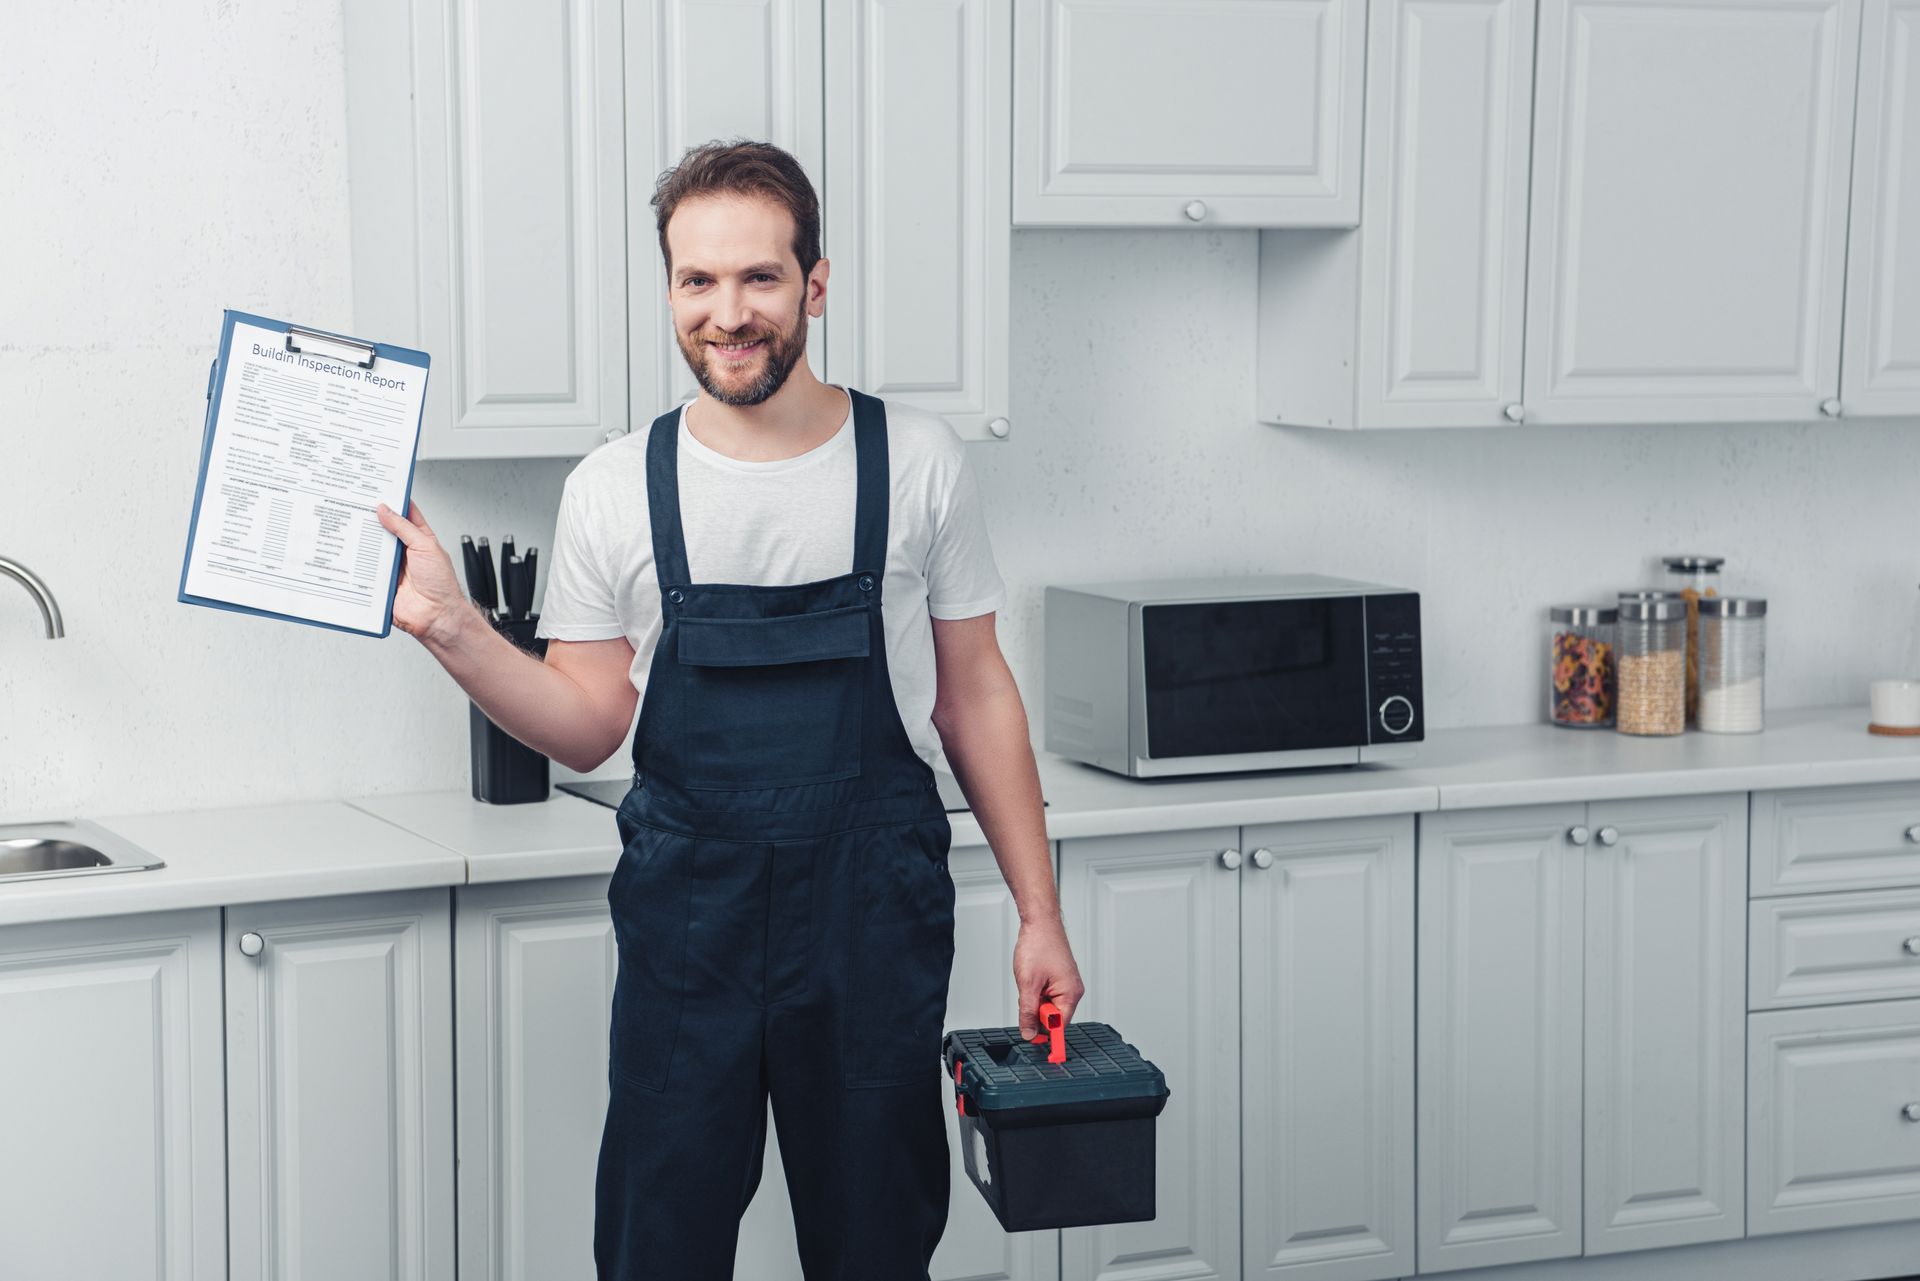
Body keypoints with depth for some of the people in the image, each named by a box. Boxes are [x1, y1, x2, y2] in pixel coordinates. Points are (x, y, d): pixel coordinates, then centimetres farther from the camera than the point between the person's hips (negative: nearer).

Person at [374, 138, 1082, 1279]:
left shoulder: (918, 464, -1)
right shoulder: (615, 490, 0)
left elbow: (975, 696, 5)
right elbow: (591, 729, 5)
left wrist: (1040, 915, 3)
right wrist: (450, 630, -9)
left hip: (875, 925, 0)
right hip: (687, 919, 0)